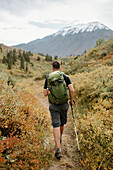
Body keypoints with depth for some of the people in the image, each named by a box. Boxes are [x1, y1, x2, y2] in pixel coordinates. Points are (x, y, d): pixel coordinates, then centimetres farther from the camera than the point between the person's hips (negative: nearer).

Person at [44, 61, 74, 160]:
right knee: (62, 124, 22)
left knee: (56, 125, -1)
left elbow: (45, 94, -2)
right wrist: (71, 100, 3)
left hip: (53, 105, -1)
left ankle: (58, 148, -9)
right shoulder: (66, 77, -3)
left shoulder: (48, 78, -1)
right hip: (64, 104, 1)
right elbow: (72, 90, -12)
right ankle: (59, 139, 45)